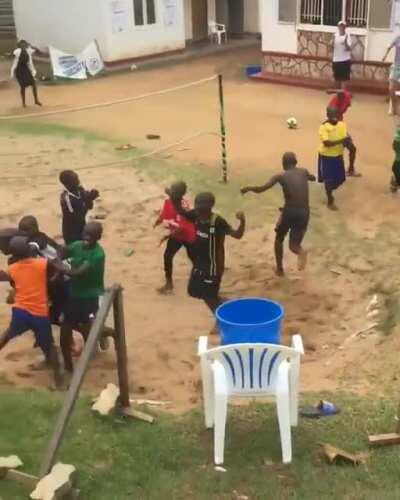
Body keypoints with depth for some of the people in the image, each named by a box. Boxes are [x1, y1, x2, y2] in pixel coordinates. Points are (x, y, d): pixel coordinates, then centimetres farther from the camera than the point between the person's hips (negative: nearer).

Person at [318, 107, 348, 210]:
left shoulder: (342, 125, -2)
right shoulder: (324, 127, -18)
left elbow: (345, 139, 2)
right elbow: (326, 143, -27)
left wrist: (347, 142, -22)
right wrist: (341, 140, -33)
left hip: (338, 156, 5)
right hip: (326, 156, -5)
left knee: (340, 179, 12)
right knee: (328, 180, 3)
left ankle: (329, 192, 42)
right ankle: (330, 202, 20)